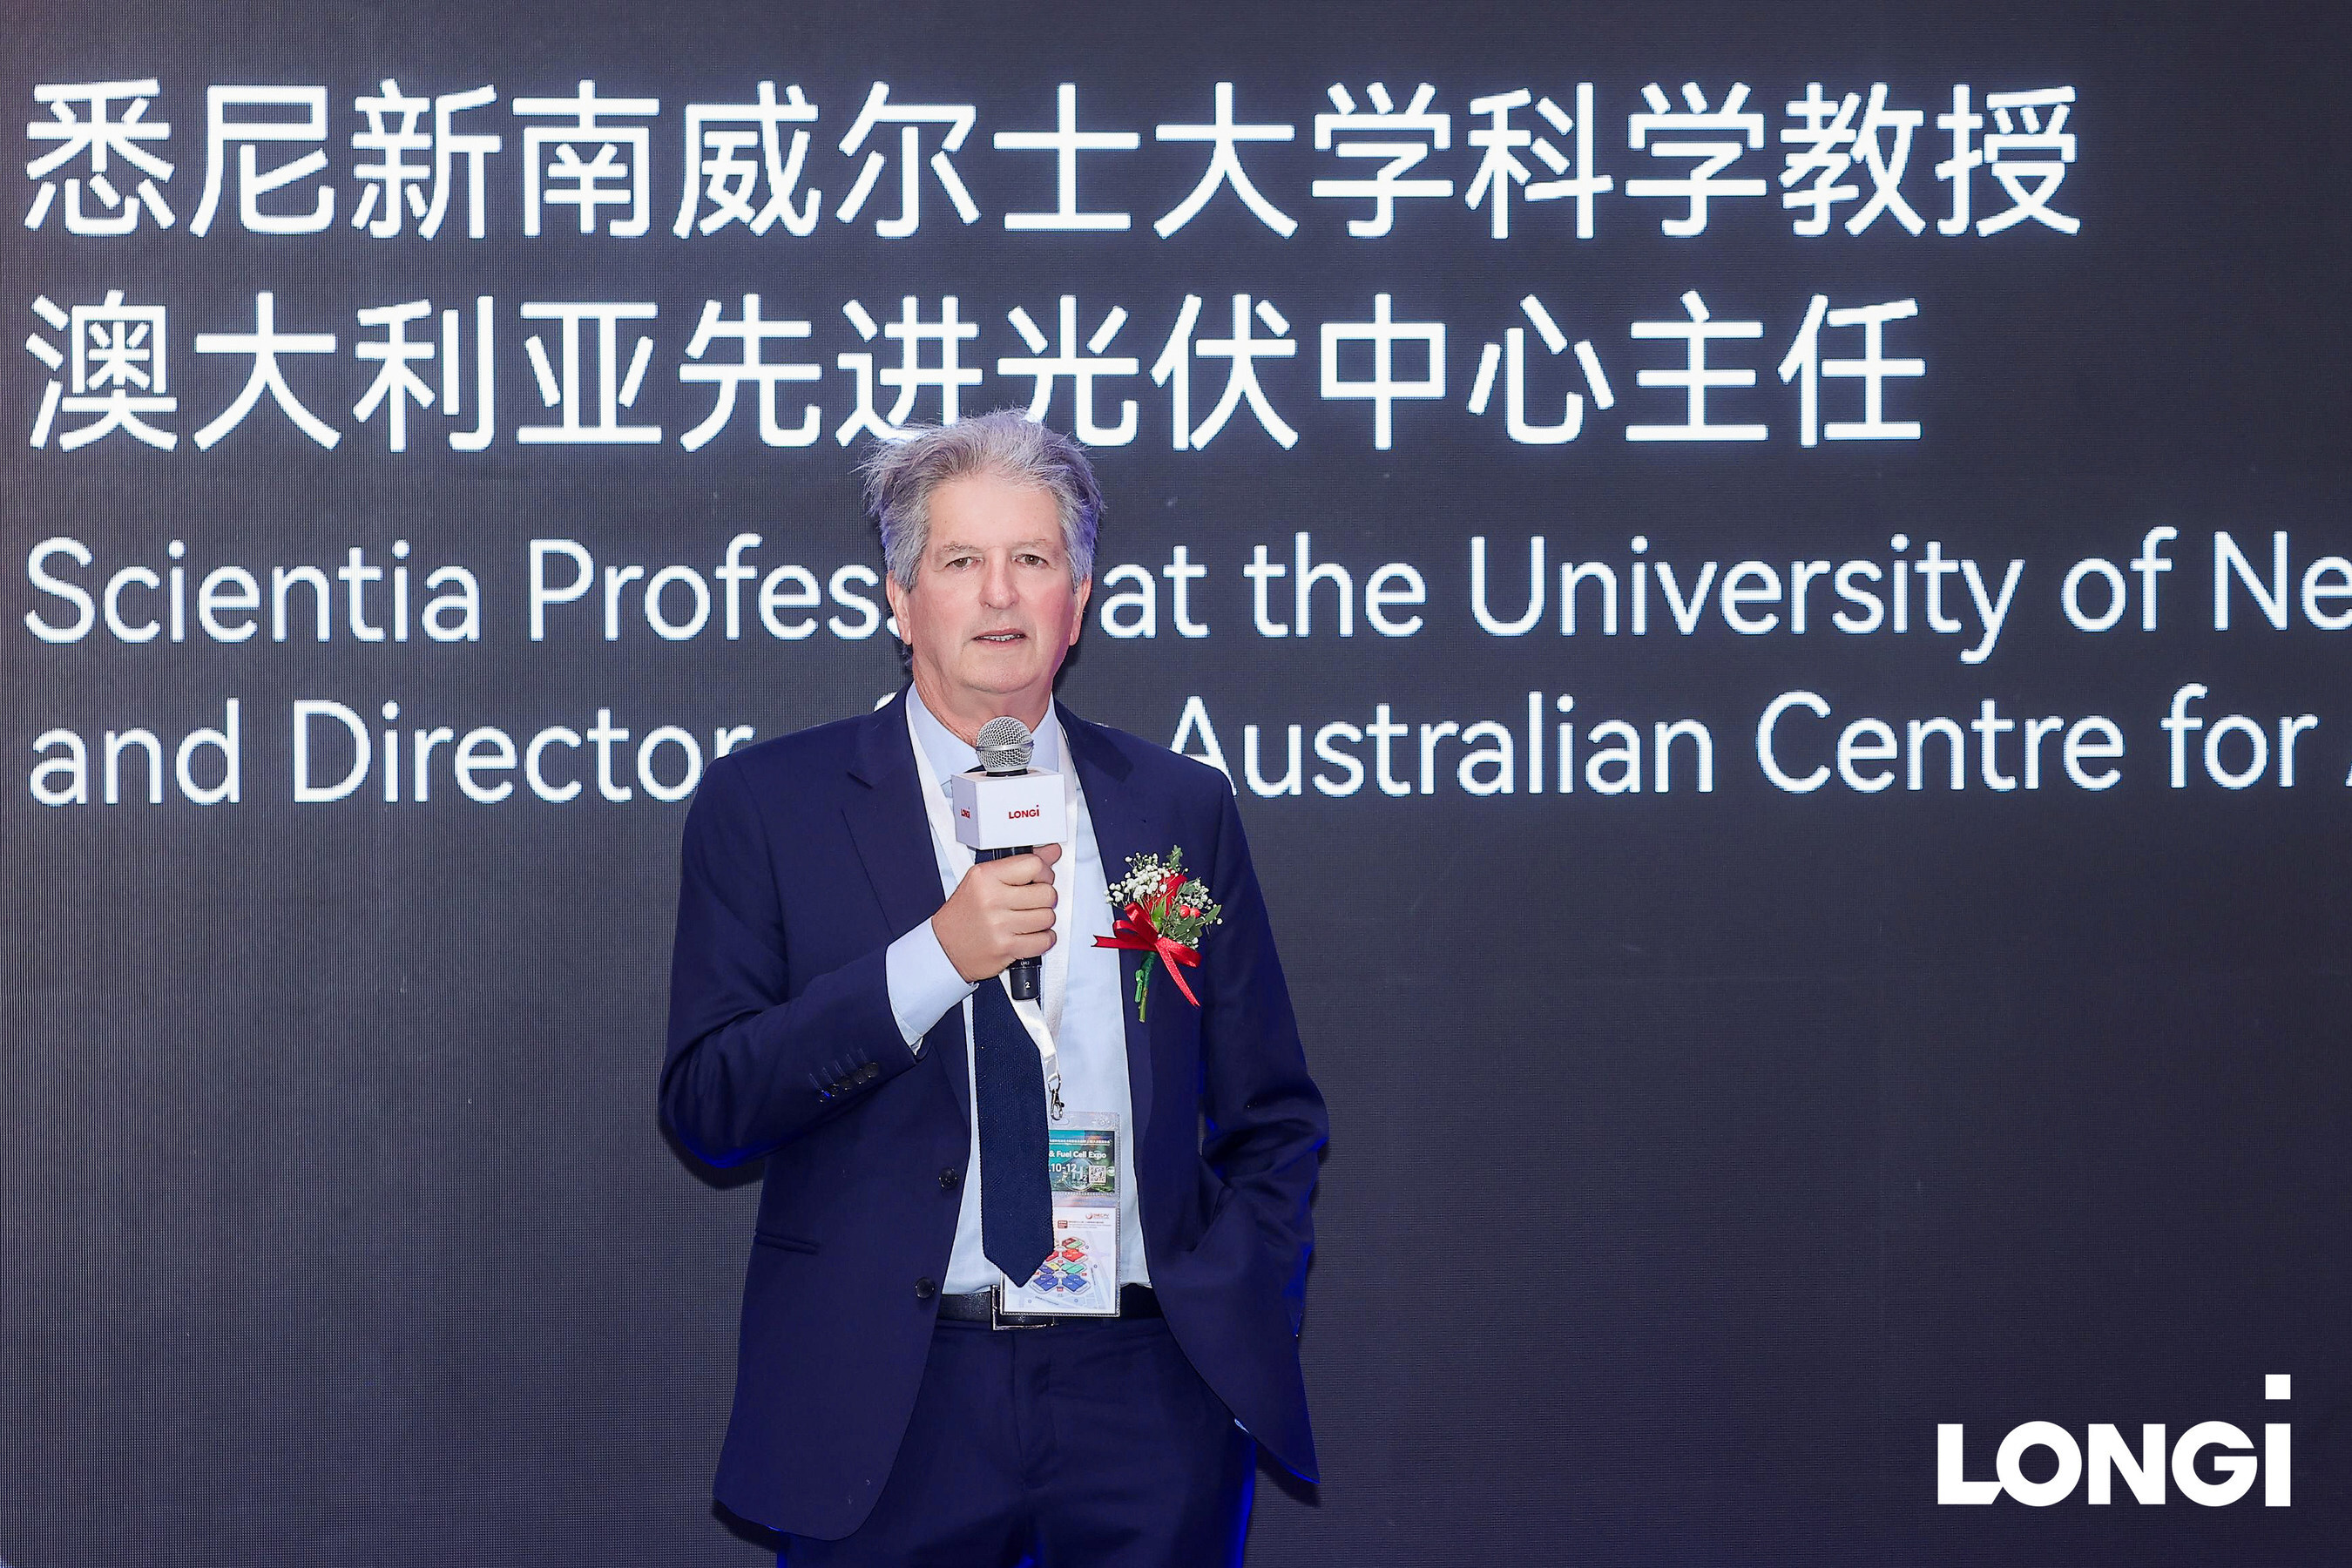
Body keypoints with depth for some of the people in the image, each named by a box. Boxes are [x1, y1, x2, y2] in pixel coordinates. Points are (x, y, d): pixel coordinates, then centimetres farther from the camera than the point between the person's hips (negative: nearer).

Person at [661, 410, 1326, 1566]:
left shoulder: (1181, 807, 9)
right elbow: (705, 1107, -7)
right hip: (887, 1402, -2)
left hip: (1150, 1396, 2)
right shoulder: (766, 804, 1)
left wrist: (1243, 1316, -1)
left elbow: (1272, 1117, 14)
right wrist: (935, 958, -16)